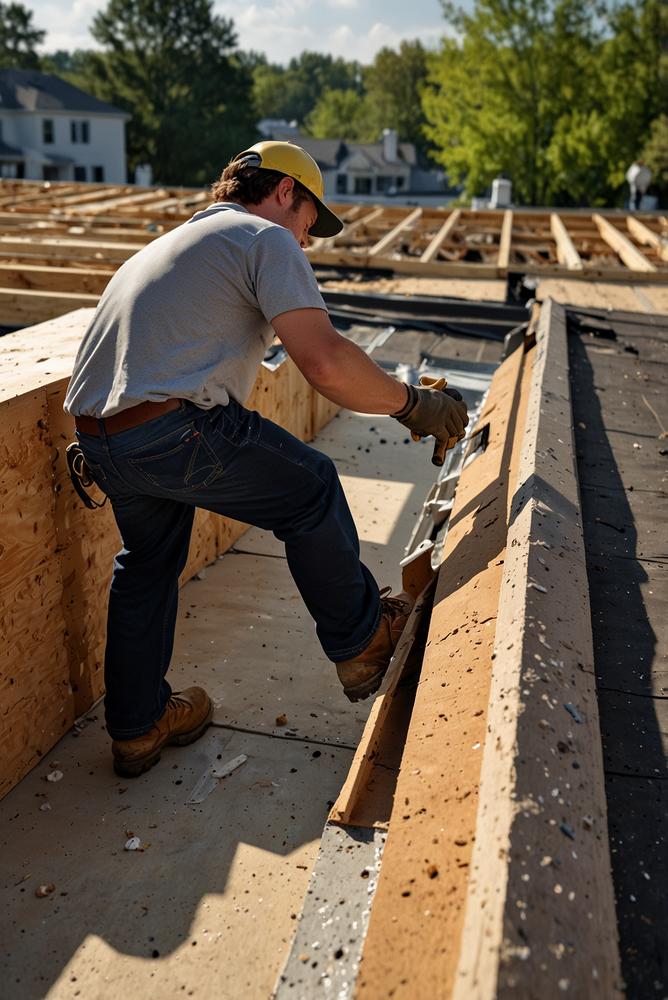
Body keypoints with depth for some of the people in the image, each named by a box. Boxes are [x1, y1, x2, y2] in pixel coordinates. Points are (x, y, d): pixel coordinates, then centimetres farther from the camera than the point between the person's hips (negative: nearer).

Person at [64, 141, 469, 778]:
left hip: (94, 430, 9)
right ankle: (361, 642, 26)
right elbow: (325, 363, -14)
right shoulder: (266, 238, 1)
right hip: (173, 430, -9)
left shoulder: (172, 241, 29)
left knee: (147, 560, 26)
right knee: (312, 493, 10)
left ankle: (136, 726, 38)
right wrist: (413, 405, -1)